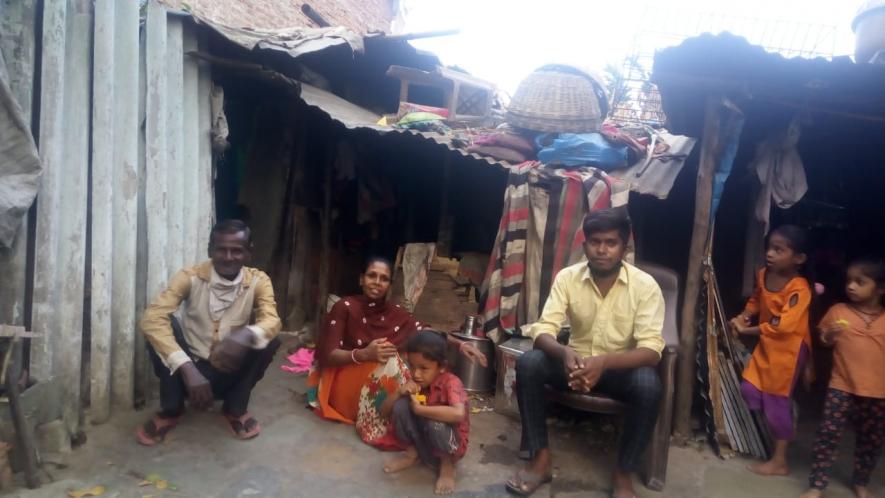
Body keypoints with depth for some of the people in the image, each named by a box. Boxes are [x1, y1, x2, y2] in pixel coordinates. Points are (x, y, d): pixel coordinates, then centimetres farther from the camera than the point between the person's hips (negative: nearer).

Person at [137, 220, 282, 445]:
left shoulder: (258, 281, -10)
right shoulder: (190, 277, -15)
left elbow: (272, 321, -26)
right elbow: (151, 318, -28)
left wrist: (246, 335, -50)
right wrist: (187, 369, -39)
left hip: (228, 373, 1)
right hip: (189, 370, 0)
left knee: (269, 340, -25)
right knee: (161, 329, -25)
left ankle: (235, 408, -1)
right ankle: (170, 410, -5)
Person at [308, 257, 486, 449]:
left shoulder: (396, 313, 0)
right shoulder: (345, 307, -13)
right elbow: (327, 355, -18)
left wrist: (460, 344, -21)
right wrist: (364, 354, -35)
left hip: (382, 387, 4)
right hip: (344, 383, -4)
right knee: (388, 363, -30)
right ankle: (376, 427, -18)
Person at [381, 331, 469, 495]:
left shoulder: (451, 383, -24)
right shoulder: (414, 384, -6)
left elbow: (458, 414, -45)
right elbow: (384, 412, -2)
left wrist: (419, 409, -37)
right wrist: (399, 392, -22)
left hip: (451, 445, -4)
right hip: (421, 440, 5)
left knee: (435, 422, -37)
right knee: (401, 406, -19)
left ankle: (447, 465, -7)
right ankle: (412, 453, 4)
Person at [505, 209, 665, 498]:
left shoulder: (645, 285, -16)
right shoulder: (567, 277, -10)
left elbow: (651, 350, -24)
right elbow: (543, 330, -16)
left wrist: (604, 361, -43)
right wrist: (565, 353, -40)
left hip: (621, 367, -2)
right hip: (576, 361, 2)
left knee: (649, 385, -34)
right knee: (528, 363, -25)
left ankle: (623, 474, -12)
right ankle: (541, 459, -13)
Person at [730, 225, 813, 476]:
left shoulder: (799, 289, -24)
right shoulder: (763, 274, -2)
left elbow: (783, 326, -28)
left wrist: (747, 330, -22)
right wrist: (744, 316, -4)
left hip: (789, 349, -7)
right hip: (766, 344, 7)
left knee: (777, 401, 1)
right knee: (749, 390, 7)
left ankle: (780, 461, 16)